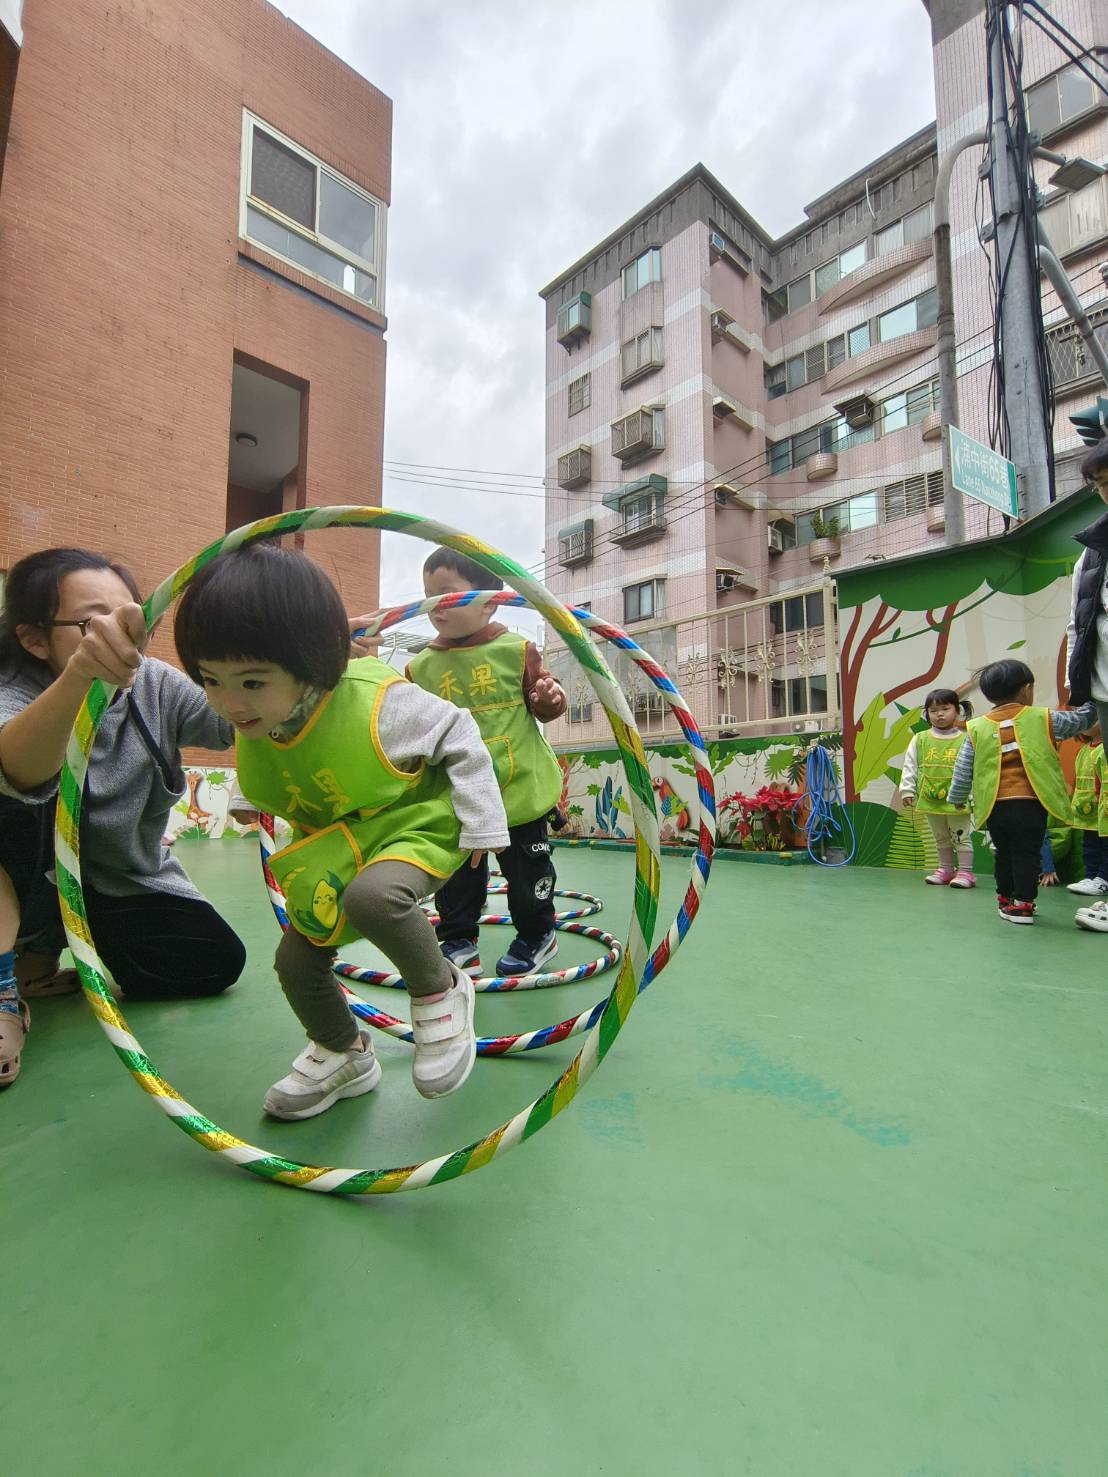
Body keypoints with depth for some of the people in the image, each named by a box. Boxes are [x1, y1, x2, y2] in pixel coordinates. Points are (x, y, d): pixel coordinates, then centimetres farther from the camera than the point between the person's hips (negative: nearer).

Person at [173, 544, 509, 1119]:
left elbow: (459, 738, -17)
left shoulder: (377, 704, -31)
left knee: (372, 895, -37)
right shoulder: (251, 728, -11)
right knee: (296, 958, 5)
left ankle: (440, 991, -6)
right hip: (333, 846, 7)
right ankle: (344, 1055, 34)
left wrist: (480, 825, -16)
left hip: (418, 824, -7)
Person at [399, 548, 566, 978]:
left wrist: (549, 697, -19)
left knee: (526, 869, 12)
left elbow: (542, 702, 1)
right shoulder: (421, 667, 1)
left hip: (520, 788, -2)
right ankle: (458, 942, 33)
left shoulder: (516, 650, -6)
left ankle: (537, 934, 35)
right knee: (456, 874, 14)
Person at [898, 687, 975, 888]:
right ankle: (946, 869, 31)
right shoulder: (920, 740, 0)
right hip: (930, 800, 4)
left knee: (961, 836, 7)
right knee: (940, 838, 18)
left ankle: (965, 871, 18)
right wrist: (907, 790, -3)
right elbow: (909, 767, 2)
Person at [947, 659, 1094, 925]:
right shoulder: (1043, 719, 1)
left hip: (994, 806, 2)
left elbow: (963, 771, 5)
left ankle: (1005, 899, 30)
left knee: (1004, 853, 17)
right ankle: (1023, 904, 4)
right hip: (1031, 803, -2)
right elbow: (1080, 720, 18)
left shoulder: (977, 728, 4)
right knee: (1026, 853, 4)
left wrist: (956, 798, 19)